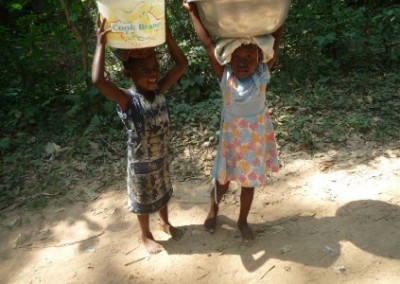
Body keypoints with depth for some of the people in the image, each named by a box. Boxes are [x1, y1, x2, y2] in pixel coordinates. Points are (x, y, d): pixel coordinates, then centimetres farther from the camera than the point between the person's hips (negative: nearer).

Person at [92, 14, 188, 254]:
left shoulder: (159, 90, -11)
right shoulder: (127, 99, -26)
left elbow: (182, 64, -11)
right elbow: (98, 81, -43)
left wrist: (166, 34, -17)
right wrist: (101, 44, -37)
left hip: (162, 158, 5)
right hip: (141, 164, -5)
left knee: (163, 193, 28)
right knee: (143, 200, 19)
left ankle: (166, 223, 55)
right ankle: (146, 235, 44)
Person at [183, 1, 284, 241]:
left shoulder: (263, 72, -15)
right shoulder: (224, 74, -18)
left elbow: (276, 38, -12)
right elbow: (208, 42, -18)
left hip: (258, 133, 1)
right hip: (232, 133, -1)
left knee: (250, 182, 15)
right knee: (224, 179, 14)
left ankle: (243, 221, 38)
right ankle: (214, 210, 45)